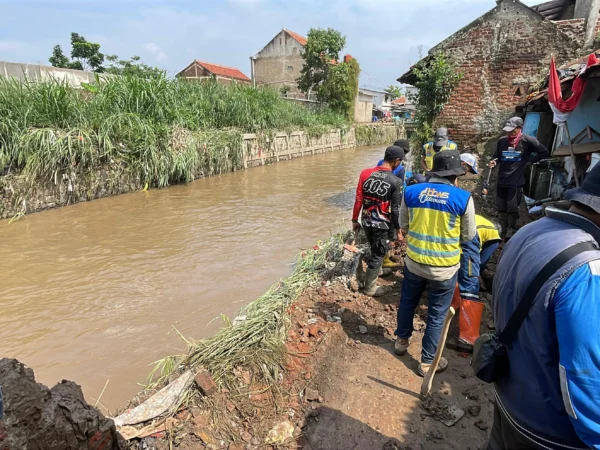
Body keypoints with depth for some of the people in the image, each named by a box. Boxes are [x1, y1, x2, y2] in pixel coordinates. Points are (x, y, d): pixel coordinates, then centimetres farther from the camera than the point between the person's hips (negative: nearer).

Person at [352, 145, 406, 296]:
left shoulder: (365, 173, -6)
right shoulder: (396, 182, -17)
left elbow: (358, 200, -2)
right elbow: (395, 209, -13)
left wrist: (355, 220, 8)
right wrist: (398, 230, 0)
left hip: (366, 222, 5)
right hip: (382, 225, -5)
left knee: (376, 250, 28)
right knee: (377, 255, 11)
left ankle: (376, 270, 49)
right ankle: (370, 287, 23)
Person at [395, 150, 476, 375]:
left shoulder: (411, 192, -7)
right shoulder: (463, 198, -15)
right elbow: (469, 236, -2)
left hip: (414, 262, 3)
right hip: (444, 268, -3)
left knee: (407, 302, 24)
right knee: (437, 315, 14)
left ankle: (401, 340, 45)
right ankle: (427, 361, 28)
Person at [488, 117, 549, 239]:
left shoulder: (527, 141, -6)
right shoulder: (502, 141, 3)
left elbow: (544, 152, 0)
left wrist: (530, 162, -2)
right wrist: (494, 162, -6)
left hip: (516, 182, -4)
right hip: (501, 181, 4)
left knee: (512, 209, 1)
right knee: (501, 208, 11)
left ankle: (511, 232, 15)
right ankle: (504, 231, 25)